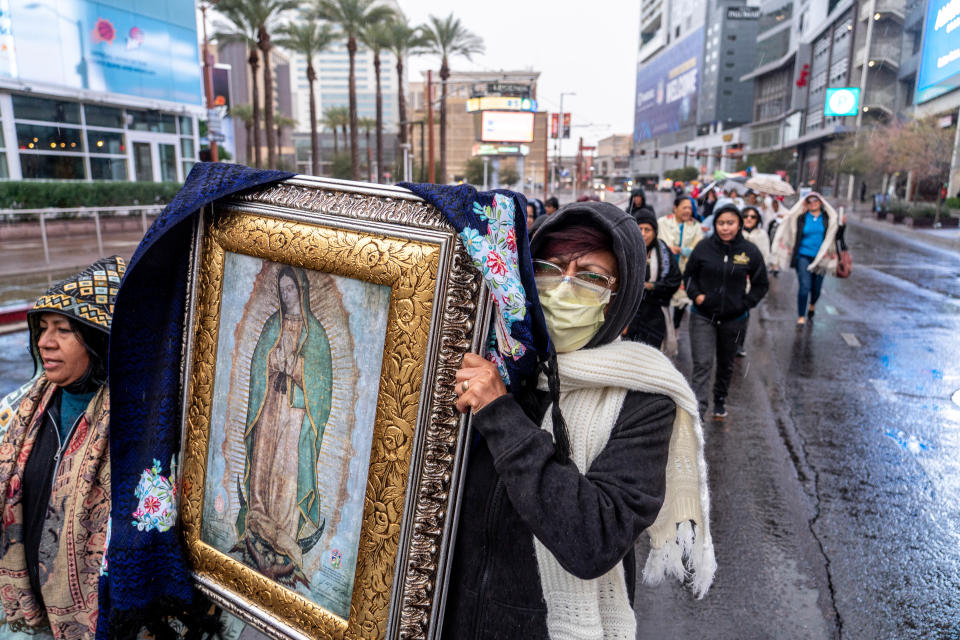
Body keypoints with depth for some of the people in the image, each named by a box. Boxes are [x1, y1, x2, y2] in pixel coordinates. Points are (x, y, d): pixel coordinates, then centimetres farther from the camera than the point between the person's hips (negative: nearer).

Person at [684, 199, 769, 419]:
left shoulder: (750, 252, -4)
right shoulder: (704, 248, -6)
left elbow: (761, 285, 7)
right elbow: (689, 275, 8)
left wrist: (745, 303, -4)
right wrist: (696, 294, -8)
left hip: (733, 319, 2)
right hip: (703, 316, -2)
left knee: (726, 364, 19)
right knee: (702, 364, -10)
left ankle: (720, 401, 41)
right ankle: (698, 413, -9)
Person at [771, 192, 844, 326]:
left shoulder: (828, 218, 5)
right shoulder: (801, 218, 2)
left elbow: (837, 236, 7)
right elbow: (793, 235, 2)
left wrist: (841, 225, -8)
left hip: (821, 258, 2)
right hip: (803, 256, -2)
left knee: (816, 288, 10)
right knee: (804, 286, -12)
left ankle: (812, 305, 43)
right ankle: (801, 316, -2)